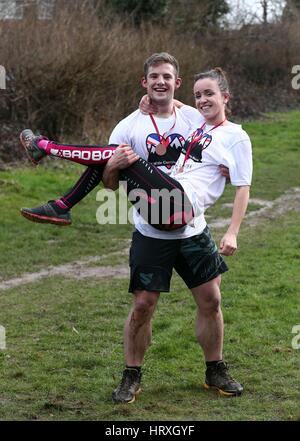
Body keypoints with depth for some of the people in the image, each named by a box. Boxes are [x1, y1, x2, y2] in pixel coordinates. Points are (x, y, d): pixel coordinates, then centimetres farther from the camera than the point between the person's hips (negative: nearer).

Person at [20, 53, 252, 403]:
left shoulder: (235, 137, 5)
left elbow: (242, 187, 1)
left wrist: (232, 232, -8)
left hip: (191, 231, -3)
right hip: (151, 232, 3)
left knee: (210, 299, 3)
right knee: (143, 304, 0)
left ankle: (215, 371, 24)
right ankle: (131, 378, 14)